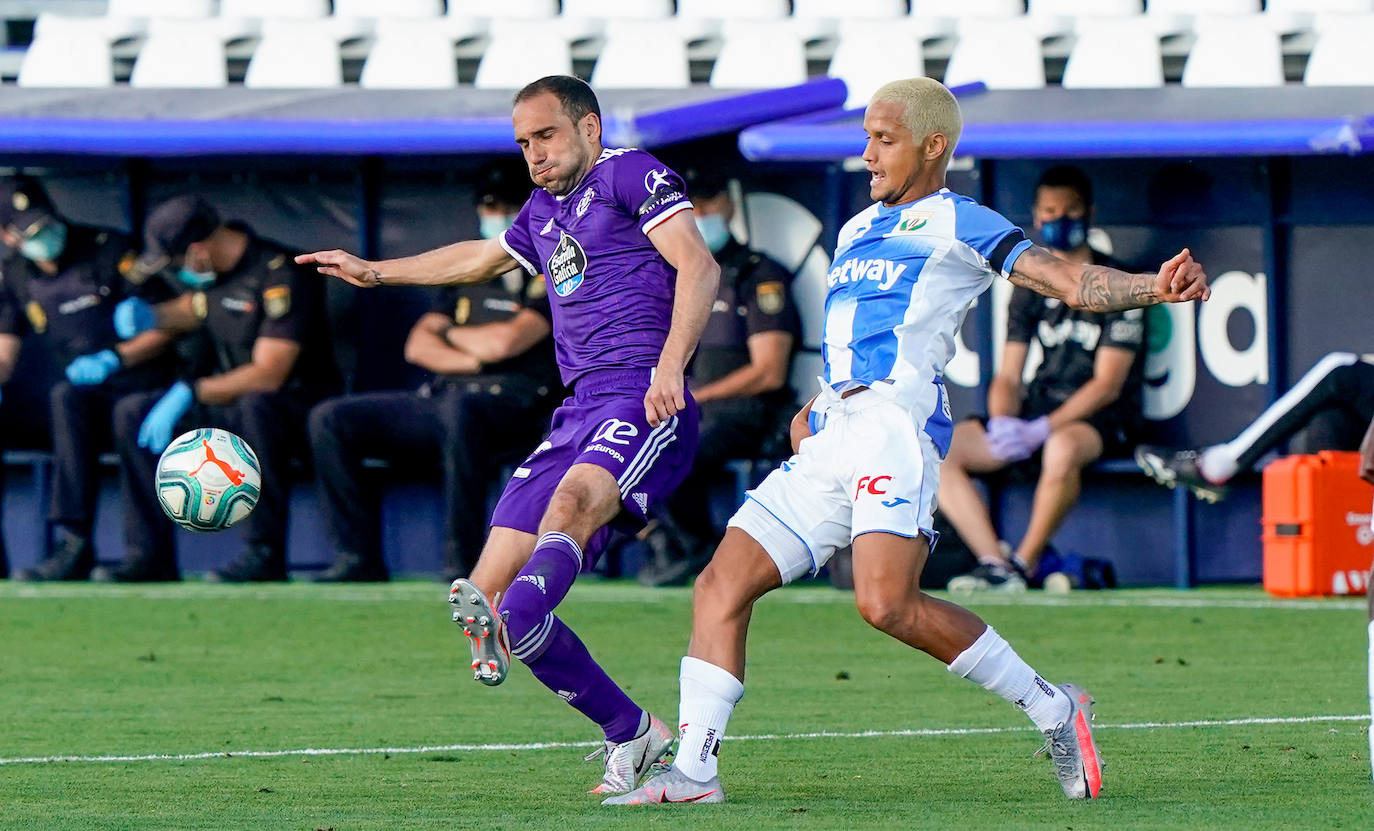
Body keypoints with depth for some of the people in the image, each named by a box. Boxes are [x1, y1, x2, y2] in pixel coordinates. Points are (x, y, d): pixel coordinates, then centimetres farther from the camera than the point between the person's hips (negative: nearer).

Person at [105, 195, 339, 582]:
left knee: (255, 406, -41)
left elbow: (268, 375, -29)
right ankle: (149, 555, -7)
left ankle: (266, 553, -36)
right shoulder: (212, 271, 4)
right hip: (229, 398, 9)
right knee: (132, 412, -1)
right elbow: (192, 310, 28)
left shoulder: (280, 277, -23)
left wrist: (189, 394, -30)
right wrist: (150, 314, 5)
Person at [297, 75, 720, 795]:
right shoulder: (543, 211, 27)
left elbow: (698, 266, -10)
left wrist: (670, 364, -25)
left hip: (644, 406, -8)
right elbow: (480, 258, 49)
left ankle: (503, 625, -66)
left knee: (573, 501, -37)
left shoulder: (629, 174, 4)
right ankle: (631, 736, 3)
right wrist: (376, 272, 56)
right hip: (577, 413, 8)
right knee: (489, 586, -3)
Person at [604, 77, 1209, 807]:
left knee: (886, 603, -25)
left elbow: (1067, 281, -6)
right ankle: (693, 771, -5)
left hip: (898, 425, -8)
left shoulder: (956, 222, 3)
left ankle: (1051, 710, -12)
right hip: (831, 440, 8)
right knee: (721, 585, -2)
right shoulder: (856, 232, 27)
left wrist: (1155, 287, -22)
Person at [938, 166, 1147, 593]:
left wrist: (1044, 428, -22)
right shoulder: (1030, 287, 12)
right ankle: (994, 563, -23)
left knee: (1063, 447, -42)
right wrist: (1002, 422, -14)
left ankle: (1025, 563, -23)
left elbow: (1108, 384, -12)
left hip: (1103, 419, -6)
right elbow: (1008, 377, 10)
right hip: (1038, 410, 6)